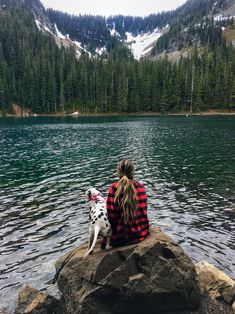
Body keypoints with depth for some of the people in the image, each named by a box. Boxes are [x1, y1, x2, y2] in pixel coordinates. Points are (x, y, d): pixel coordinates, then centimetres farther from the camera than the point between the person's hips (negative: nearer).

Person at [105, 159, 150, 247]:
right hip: (141, 233, 4)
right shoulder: (141, 187, -8)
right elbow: (144, 210, 3)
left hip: (121, 236, -4)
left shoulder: (114, 188, -19)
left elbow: (111, 215, -13)